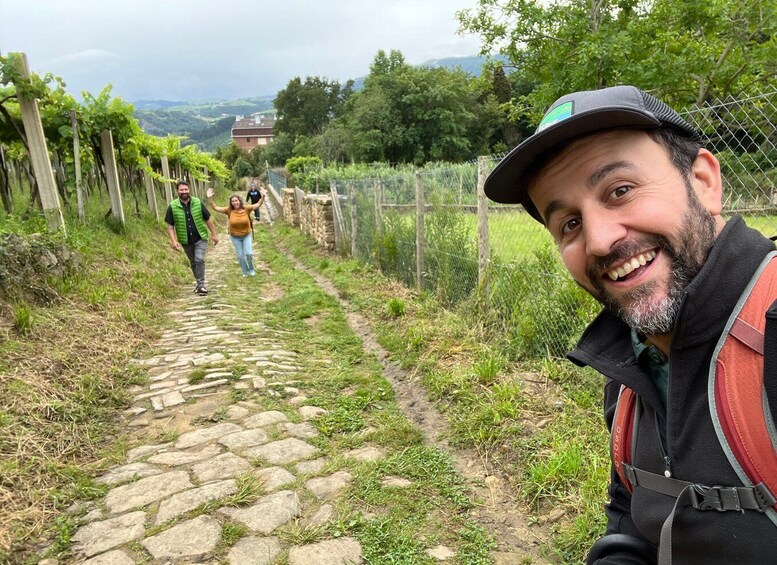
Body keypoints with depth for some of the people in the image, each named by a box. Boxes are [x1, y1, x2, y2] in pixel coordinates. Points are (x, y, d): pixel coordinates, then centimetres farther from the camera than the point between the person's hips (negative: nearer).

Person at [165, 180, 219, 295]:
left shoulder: (198, 203, -6)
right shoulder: (172, 206, -8)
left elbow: (208, 220, 2)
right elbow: (170, 226, -5)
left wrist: (214, 234, 3)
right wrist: (173, 241, -16)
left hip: (200, 238, -1)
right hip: (186, 241, 2)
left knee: (199, 259, -16)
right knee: (193, 262, 14)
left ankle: (201, 285, -8)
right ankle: (199, 282, 31)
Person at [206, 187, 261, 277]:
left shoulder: (246, 208, -15)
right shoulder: (229, 210, -14)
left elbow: (258, 205, -13)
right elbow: (215, 208, -13)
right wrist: (210, 198, -25)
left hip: (246, 235, -1)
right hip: (235, 237, 1)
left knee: (248, 253, -10)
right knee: (240, 255, 7)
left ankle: (251, 269, 17)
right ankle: (245, 271, 28)